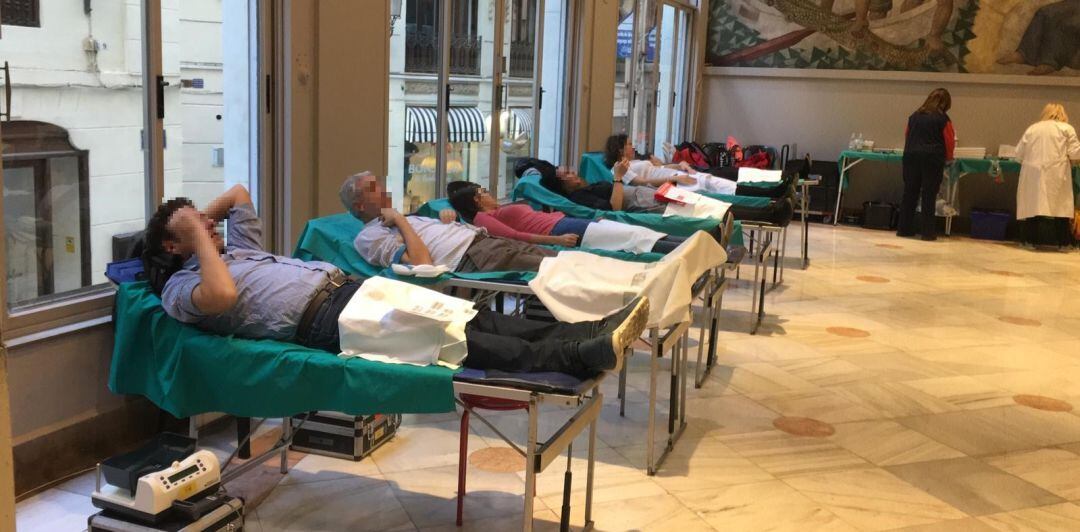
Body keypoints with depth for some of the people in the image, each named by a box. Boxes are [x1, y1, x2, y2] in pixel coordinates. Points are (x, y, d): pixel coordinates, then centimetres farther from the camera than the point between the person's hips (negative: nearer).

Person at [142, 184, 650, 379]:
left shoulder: (237, 249, 30)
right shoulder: (181, 288, 7)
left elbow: (239, 193, 46)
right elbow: (223, 296, -18)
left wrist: (200, 219, 32)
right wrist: (195, 234, -6)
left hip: (353, 287, 9)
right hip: (322, 319, -9)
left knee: (476, 320, -11)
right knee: (455, 338, -27)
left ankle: (591, 333, -23)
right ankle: (580, 356, -39)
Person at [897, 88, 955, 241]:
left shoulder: (914, 116, 11)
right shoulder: (942, 119, -2)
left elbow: (907, 136, 15)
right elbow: (950, 142, 0)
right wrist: (948, 158, 16)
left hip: (911, 156, 4)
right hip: (932, 158, -4)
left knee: (909, 193, 9)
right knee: (929, 195, -1)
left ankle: (904, 229, 12)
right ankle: (928, 232, 0)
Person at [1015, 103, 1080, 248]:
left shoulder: (1032, 128, 15)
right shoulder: (1066, 128, 6)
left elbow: (1019, 153, 12)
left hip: (1033, 175, 3)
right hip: (1055, 175, -3)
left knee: (1033, 205, 4)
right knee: (1055, 206, -3)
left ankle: (1031, 239, 3)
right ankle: (1057, 241, -7)